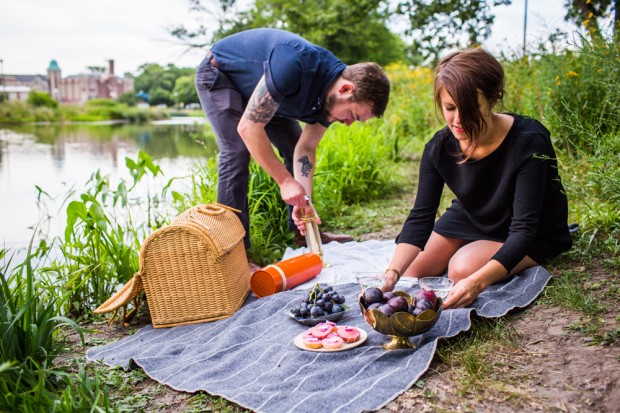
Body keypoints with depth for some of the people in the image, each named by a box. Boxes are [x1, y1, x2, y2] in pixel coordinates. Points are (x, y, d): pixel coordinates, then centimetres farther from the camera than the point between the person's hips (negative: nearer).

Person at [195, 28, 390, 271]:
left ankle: (303, 232, 15)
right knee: (237, 153, -22)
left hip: (258, 87, 8)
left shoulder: (330, 96, -14)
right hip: (219, 74, -8)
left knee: (292, 146, 4)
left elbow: (305, 148, -9)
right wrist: (286, 181, -36)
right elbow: (248, 127, -39)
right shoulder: (296, 65, -41)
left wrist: (304, 200, -23)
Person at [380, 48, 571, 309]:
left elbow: (524, 228, -35)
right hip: (470, 218, 5)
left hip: (533, 235, -5)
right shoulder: (439, 147, -19)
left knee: (463, 269, -28)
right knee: (411, 271, -3)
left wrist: (477, 281, -51)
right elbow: (420, 218, -22)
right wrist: (393, 272, -40)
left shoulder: (528, 142, -32)